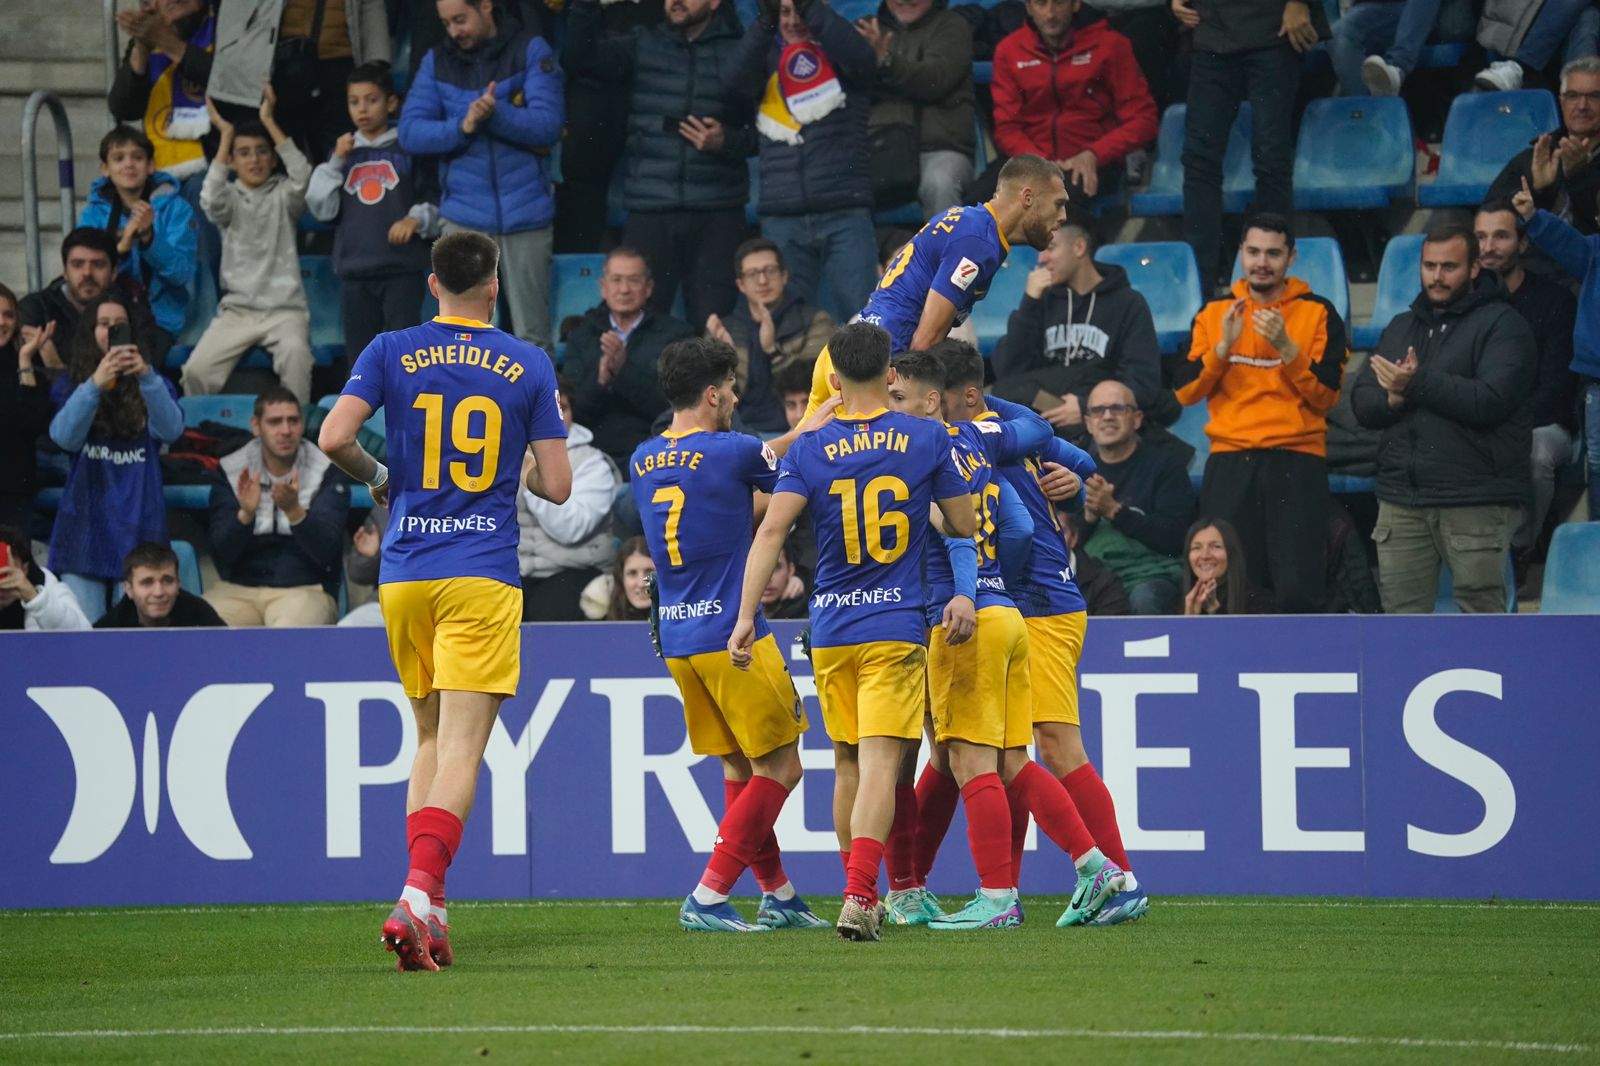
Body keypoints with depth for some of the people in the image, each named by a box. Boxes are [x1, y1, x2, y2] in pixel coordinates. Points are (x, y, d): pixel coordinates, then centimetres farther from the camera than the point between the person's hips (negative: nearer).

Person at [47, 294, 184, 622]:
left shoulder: (153, 385, 11)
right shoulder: (70, 386, 9)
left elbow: (170, 430, -10)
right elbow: (65, 437, -11)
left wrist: (146, 376, -26)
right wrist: (94, 384, -27)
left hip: (139, 523, 0)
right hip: (85, 521, 0)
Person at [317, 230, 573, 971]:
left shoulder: (390, 353, 3)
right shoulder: (529, 366, 2)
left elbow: (333, 437, -9)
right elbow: (556, 486, 1)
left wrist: (376, 478, 10)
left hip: (403, 575, 3)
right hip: (483, 576, -3)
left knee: (431, 737, 16)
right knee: (462, 748, -8)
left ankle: (428, 908, 8)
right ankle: (419, 894, -26)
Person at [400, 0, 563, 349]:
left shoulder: (531, 51, 1)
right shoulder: (437, 62, 8)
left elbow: (548, 124, -9)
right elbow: (410, 132, 0)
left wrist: (495, 115, -22)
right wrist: (463, 127, -17)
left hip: (525, 212, -2)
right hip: (465, 216, 2)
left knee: (532, 334, 2)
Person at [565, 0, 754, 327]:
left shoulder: (741, 52, 8)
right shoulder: (643, 46, 13)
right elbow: (582, 58, 0)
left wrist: (727, 141, -10)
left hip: (717, 216, -1)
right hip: (649, 214, 1)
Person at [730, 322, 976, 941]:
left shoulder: (809, 450, -1)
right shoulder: (928, 439, -1)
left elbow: (771, 530, -11)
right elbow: (965, 525, 8)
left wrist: (745, 616, -13)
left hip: (830, 632, 2)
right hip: (897, 628, -2)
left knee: (847, 764, 17)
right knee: (879, 764, -10)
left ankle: (860, 896, 24)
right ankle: (859, 898, -27)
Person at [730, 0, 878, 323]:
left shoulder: (839, 60, 10)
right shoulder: (767, 61, 15)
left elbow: (861, 58, -12)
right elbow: (740, 76, -5)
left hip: (845, 214, -2)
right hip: (782, 220, 2)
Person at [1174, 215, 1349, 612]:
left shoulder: (1318, 314, 6)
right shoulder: (1215, 314, 13)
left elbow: (1326, 396, -3)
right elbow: (1185, 391, 5)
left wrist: (1285, 346, -14)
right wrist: (1224, 345, -8)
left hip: (1297, 460, -2)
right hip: (1230, 460, 2)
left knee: (1297, 589, -10)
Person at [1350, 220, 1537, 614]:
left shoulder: (1501, 324, -1)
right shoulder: (1401, 327, 20)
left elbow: (1490, 402, -16)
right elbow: (1361, 401, 12)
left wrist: (1417, 383, -14)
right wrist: (1392, 397, -11)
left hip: (1476, 503, -6)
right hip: (1402, 500, 6)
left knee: (1480, 608, -6)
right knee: (1401, 614, 4)